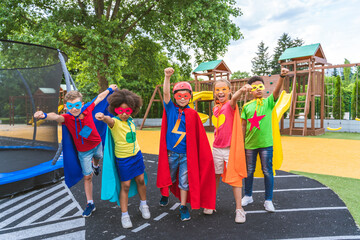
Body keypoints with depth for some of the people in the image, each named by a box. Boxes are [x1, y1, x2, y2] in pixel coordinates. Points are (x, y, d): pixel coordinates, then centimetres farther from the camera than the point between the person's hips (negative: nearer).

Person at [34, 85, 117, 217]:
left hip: (97, 144, 3)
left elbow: (99, 98, -4)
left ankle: (95, 165, 73)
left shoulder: (87, 109, -21)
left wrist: (109, 89, 11)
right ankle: (90, 204, 20)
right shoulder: (67, 118, -29)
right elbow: (57, 117, -53)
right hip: (83, 151, -3)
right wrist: (45, 115, -76)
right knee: (87, 177, 4)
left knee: (98, 157, 34)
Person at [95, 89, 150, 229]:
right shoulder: (115, 122, -20)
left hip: (136, 154, 6)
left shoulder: (130, 120, -1)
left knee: (140, 180, 14)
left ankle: (143, 205, 36)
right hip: (123, 158, -5)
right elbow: (110, 121, -46)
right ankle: (124, 215, 19)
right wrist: (103, 117, -69)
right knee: (125, 185, 2)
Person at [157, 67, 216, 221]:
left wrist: (204, 153, -2)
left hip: (186, 154, 0)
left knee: (185, 181, 10)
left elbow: (199, 135, -1)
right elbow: (166, 93, -19)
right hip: (170, 152, 1)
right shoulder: (170, 108, -3)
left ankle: (183, 207, 26)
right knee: (169, 177, 20)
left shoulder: (192, 114, -3)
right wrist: (167, 77, -33)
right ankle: (165, 195, 49)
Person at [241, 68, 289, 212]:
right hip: (249, 144, 2)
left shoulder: (268, 102, 0)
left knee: (267, 171, 5)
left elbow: (277, 91, -19)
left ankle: (268, 200, 20)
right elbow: (244, 126, 7)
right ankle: (248, 196, 32)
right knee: (249, 170, 14)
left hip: (266, 143, -2)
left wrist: (282, 76, -36)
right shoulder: (247, 106, 4)